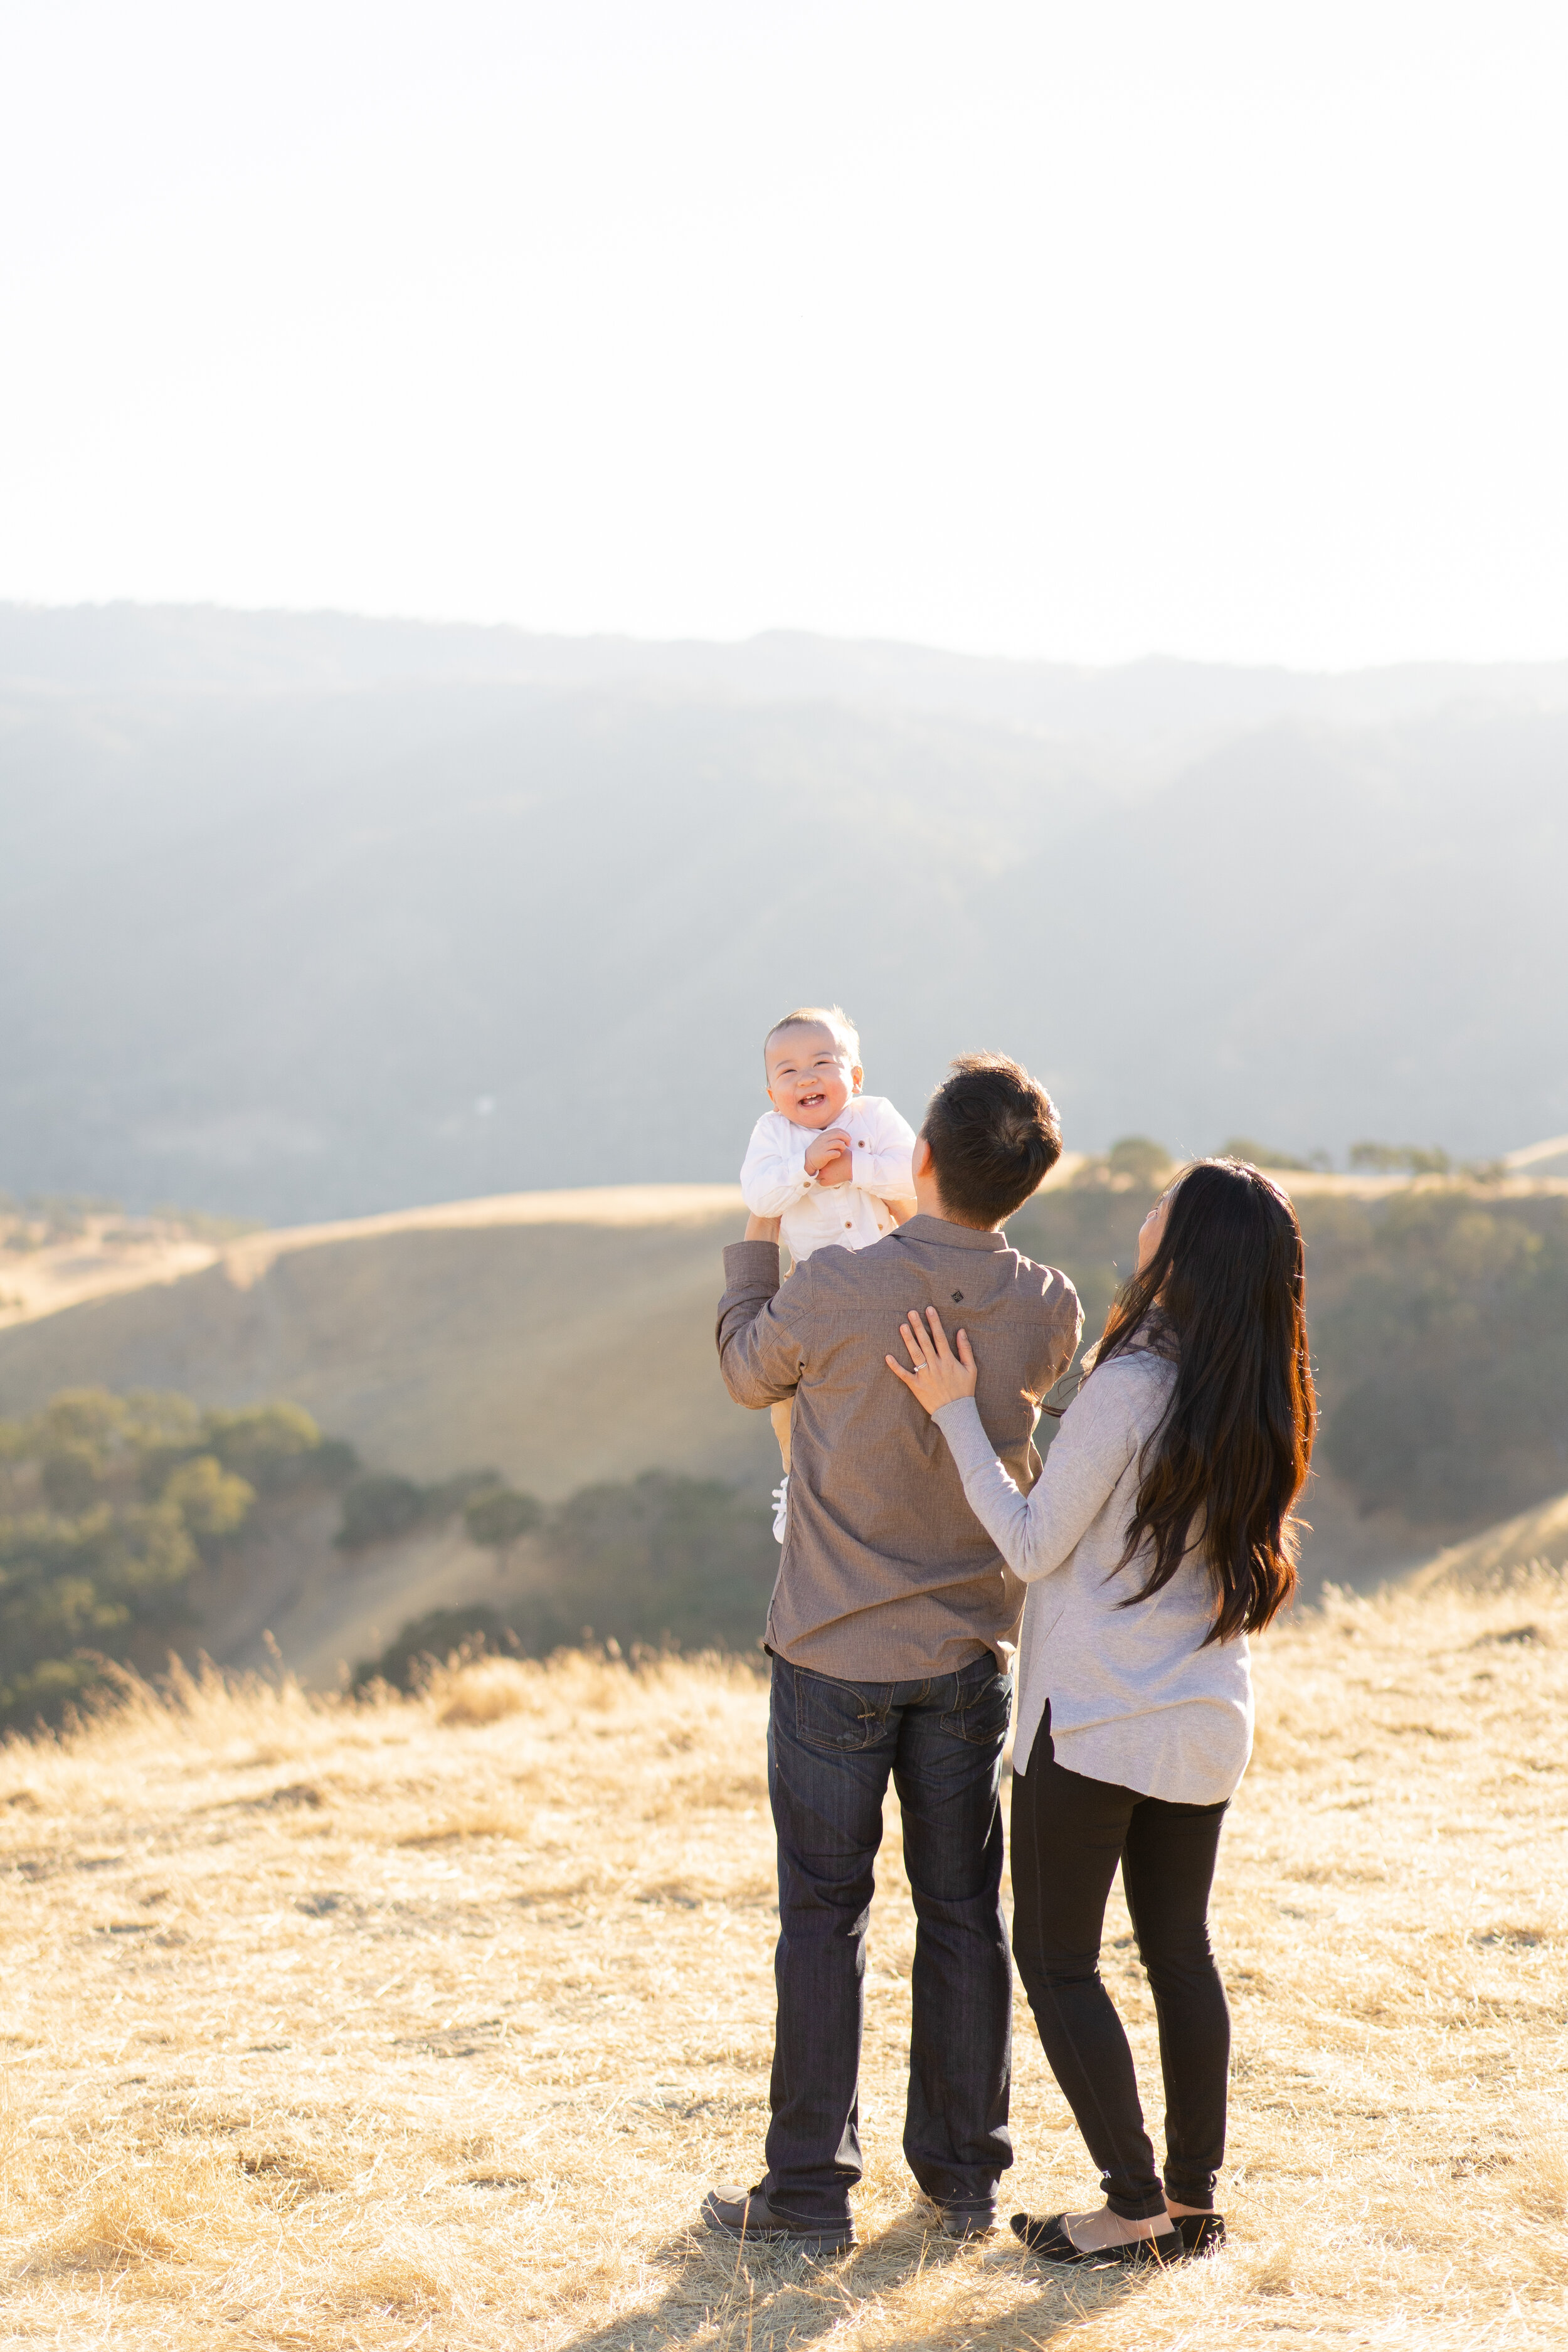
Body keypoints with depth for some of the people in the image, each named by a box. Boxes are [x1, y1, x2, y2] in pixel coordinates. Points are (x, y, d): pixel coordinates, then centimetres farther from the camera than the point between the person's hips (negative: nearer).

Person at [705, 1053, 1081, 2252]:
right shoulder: (1047, 1311, -8)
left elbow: (749, 1370, 2)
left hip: (835, 1654, -3)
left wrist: (759, 1235, 16)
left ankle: (811, 2189, 9)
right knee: (965, 1911, 12)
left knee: (824, 1914, 4)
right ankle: (966, 2175, 20)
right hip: (971, 1648, 3)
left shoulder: (835, 1288, -19)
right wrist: (919, 1230, 22)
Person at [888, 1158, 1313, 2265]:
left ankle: (1136, 2208, 4)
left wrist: (959, 1414, -9)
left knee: (1056, 1961, 4)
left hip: (1094, 1719, -7)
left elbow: (1034, 1545, -13)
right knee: (1180, 1949, 15)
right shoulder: (1261, 1403, 1)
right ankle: (1194, 2197, 19)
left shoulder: (1129, 1387, -21)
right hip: (1207, 1719, 7)